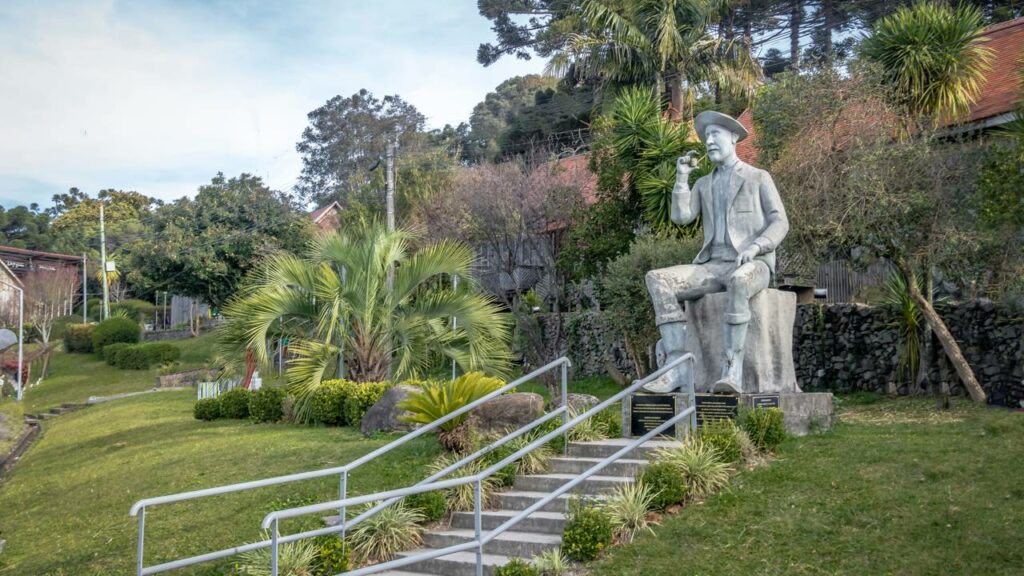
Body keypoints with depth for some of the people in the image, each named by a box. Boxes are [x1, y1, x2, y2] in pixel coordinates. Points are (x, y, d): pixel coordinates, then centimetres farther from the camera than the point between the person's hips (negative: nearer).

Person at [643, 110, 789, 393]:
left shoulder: (759, 178, 9)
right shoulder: (703, 184, 22)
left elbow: (779, 224, -1)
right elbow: (680, 217, 6)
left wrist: (754, 248, -21)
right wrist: (682, 176, 4)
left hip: (752, 267, -4)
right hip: (715, 267, 4)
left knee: (738, 281, -43)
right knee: (658, 280, -21)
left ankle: (732, 371, -44)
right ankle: (678, 367, -29)